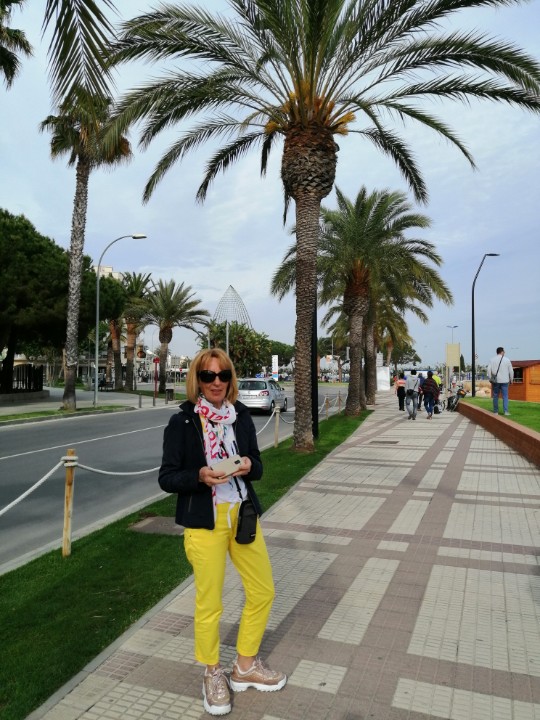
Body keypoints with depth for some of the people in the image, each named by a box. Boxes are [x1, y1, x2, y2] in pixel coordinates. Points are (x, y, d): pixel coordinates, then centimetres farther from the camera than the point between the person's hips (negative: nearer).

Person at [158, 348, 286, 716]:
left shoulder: (241, 416, 1)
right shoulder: (181, 423, -9)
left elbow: (258, 466, 8)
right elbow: (167, 478, -8)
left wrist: (249, 465, -15)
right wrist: (200, 475, -26)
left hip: (243, 515, 5)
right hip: (204, 522, -4)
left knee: (263, 591, 14)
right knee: (209, 603, 7)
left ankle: (246, 666, 39)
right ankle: (213, 673, 36)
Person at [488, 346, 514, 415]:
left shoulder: (492, 360, 1)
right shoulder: (507, 359, 0)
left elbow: (489, 370, -3)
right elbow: (511, 371, 2)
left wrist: (490, 379, 5)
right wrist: (511, 379, 12)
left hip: (495, 381, 1)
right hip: (504, 381, -1)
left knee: (495, 396, 9)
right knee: (505, 396, 1)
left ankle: (495, 411, 10)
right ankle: (506, 411, -7)